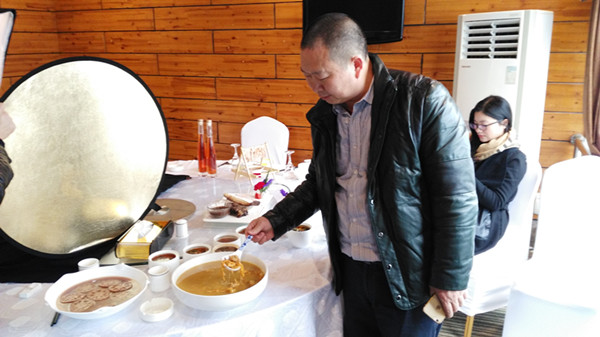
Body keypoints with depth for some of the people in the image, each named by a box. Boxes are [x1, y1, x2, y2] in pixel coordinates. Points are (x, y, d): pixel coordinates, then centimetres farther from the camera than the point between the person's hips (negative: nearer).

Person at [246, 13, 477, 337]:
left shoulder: (424, 100, -16)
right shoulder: (325, 113, 3)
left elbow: (457, 197, -15)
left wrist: (451, 277, -12)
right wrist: (276, 221, 5)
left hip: (407, 275, -5)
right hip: (350, 269, 6)